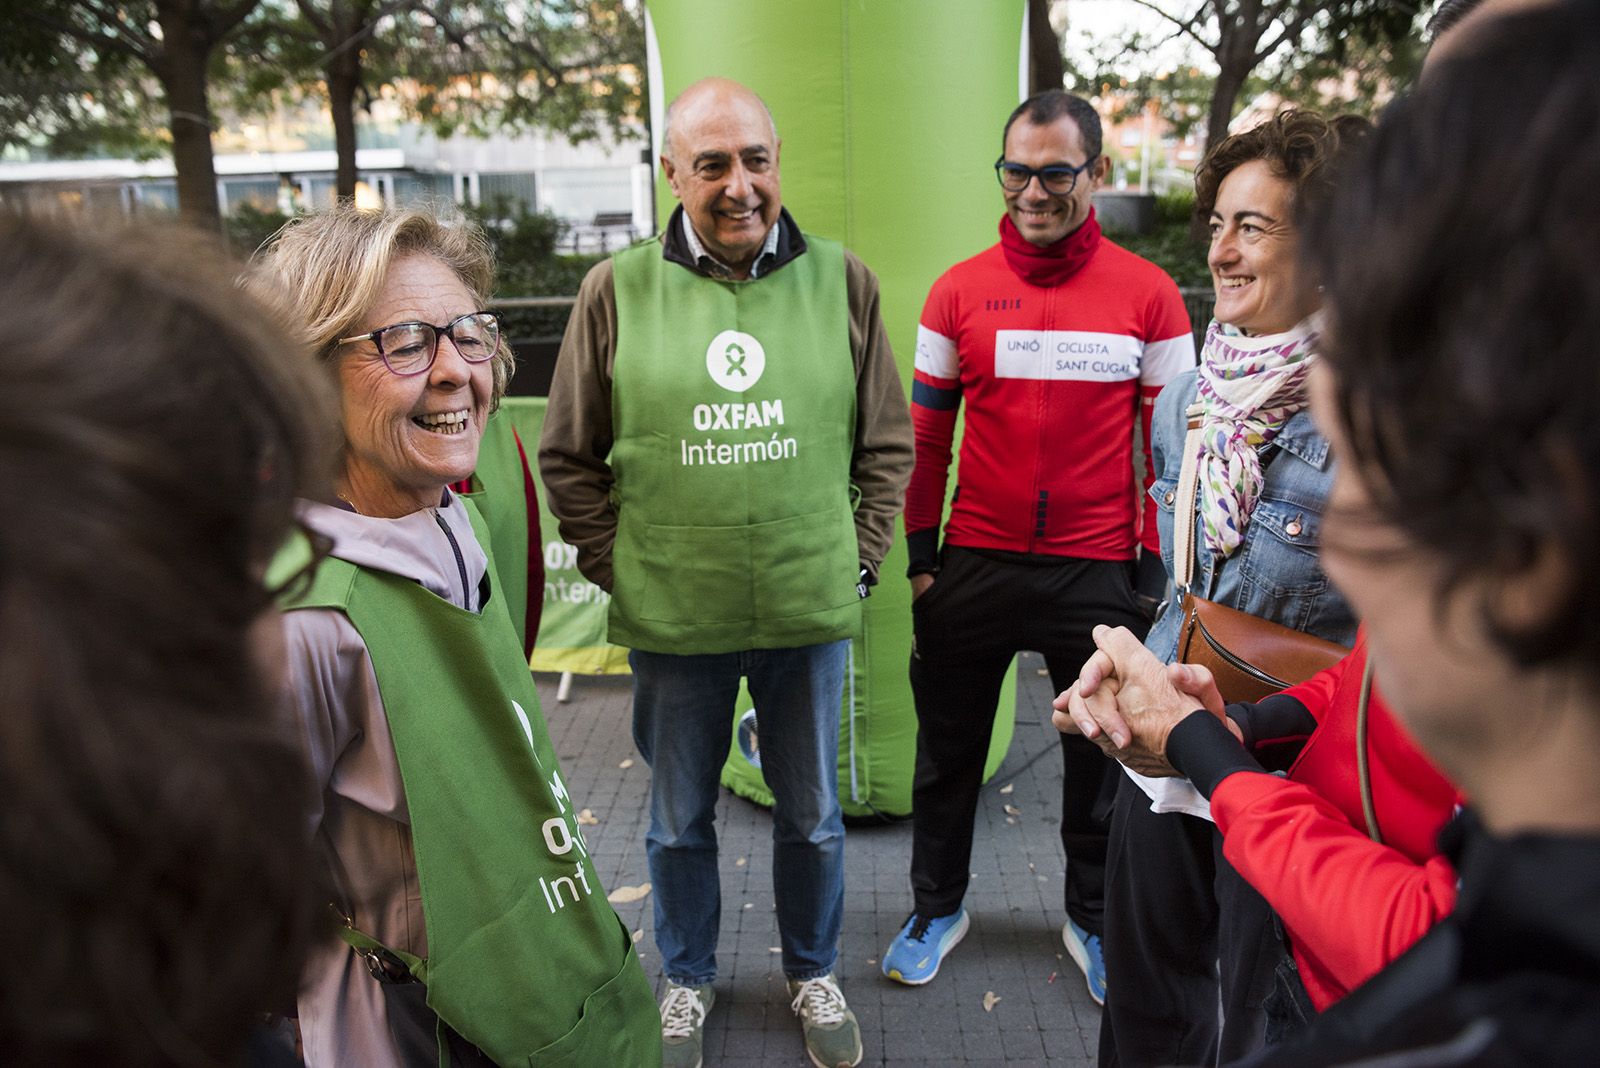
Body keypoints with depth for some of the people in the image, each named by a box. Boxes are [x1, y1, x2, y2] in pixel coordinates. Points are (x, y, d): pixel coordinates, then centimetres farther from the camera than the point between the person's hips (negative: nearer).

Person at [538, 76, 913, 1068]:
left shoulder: (841, 279, -1)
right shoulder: (618, 289, -3)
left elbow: (888, 444, 5)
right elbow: (570, 457, 3)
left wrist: (860, 559, 0)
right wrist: (616, 567, -2)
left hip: (811, 612, 1)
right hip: (670, 619, 0)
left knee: (812, 814, 18)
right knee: (680, 820, 18)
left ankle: (813, 973, 44)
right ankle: (687, 983, 43)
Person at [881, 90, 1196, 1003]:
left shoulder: (1149, 295, -2)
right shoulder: (959, 291, 0)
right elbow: (926, 438, 4)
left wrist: (1155, 567, 0)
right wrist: (920, 555, 3)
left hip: (1097, 573, 0)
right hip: (974, 567, 1)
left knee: (1101, 756, 15)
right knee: (949, 749, 15)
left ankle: (1094, 919, 38)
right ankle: (938, 906, 37)